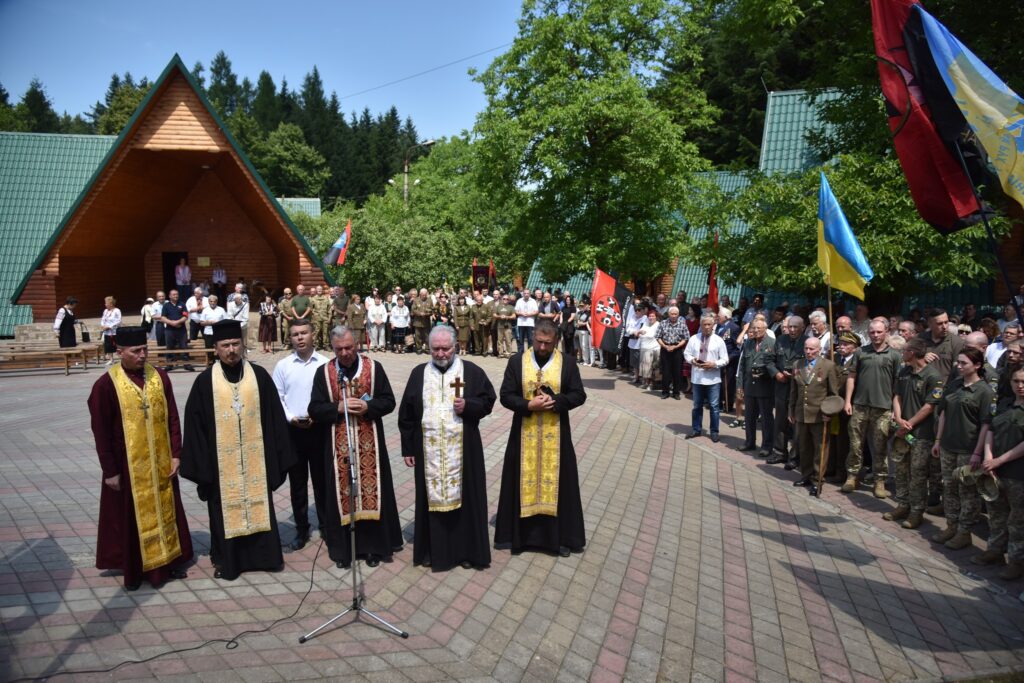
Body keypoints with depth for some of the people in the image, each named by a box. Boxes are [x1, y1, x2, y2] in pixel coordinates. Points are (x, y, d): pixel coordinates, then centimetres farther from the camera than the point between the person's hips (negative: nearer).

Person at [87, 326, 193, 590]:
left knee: (165, 510, 15)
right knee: (132, 516, 11)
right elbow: (101, 432, -8)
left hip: (161, 462, 4)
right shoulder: (106, 385, -12)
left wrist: (175, 454, -1)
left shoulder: (160, 377, -1)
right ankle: (134, 569, 27)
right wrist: (110, 470, -8)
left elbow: (172, 418, 3)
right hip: (128, 465, -3)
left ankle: (170, 559, 30)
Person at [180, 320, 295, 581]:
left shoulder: (259, 375, -2)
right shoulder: (205, 381, -4)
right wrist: (200, 462, -4)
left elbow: (275, 416, 1)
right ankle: (226, 560, 28)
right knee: (226, 509, 10)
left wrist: (277, 455, 0)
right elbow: (195, 424, -1)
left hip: (255, 459, 1)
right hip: (222, 461, -1)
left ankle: (264, 555, 28)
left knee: (259, 506, 12)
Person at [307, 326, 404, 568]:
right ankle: (343, 548, 20)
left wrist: (367, 407, -18)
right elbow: (315, 409, -1)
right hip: (338, 444, 1)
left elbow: (389, 401, -1)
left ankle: (373, 545, 19)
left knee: (371, 489, 5)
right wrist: (339, 407, -17)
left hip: (369, 442, 0)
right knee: (342, 492, 6)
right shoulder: (324, 372, 2)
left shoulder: (374, 367, -1)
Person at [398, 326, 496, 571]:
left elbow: (488, 400, 2)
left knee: (464, 496, 6)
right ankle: (433, 550, 24)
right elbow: (406, 414, 6)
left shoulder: (472, 371, -1)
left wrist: (468, 406, -17)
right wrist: (407, 448, 3)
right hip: (428, 451, 2)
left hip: (463, 450, -1)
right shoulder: (418, 373, 4)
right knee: (432, 497, 9)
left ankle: (468, 550, 21)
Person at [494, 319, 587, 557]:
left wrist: (555, 402, -19)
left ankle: (560, 536, 24)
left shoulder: (567, 364, -3)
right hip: (524, 433, 0)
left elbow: (579, 395, -3)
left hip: (555, 434, 0)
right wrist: (529, 405, -20)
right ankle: (521, 533, 26)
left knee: (556, 482, 8)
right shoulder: (517, 361, -3)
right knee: (524, 482, 10)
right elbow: (506, 395, -4)